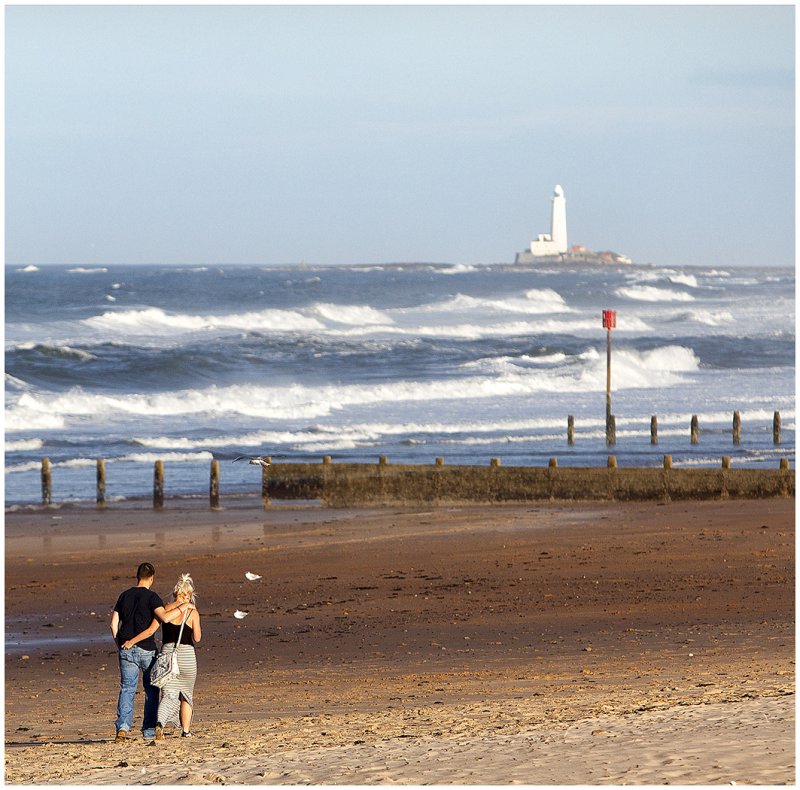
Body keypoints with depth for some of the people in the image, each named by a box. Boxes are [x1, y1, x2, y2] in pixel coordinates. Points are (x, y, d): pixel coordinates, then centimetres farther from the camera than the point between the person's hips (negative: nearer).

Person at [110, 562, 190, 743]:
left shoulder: (124, 596, 9)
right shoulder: (151, 597, -7)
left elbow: (114, 624, 8)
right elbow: (164, 617, -20)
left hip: (126, 649, 3)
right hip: (146, 649, -3)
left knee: (127, 689, 3)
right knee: (151, 690, 9)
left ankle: (123, 726, -15)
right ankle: (149, 730, 9)